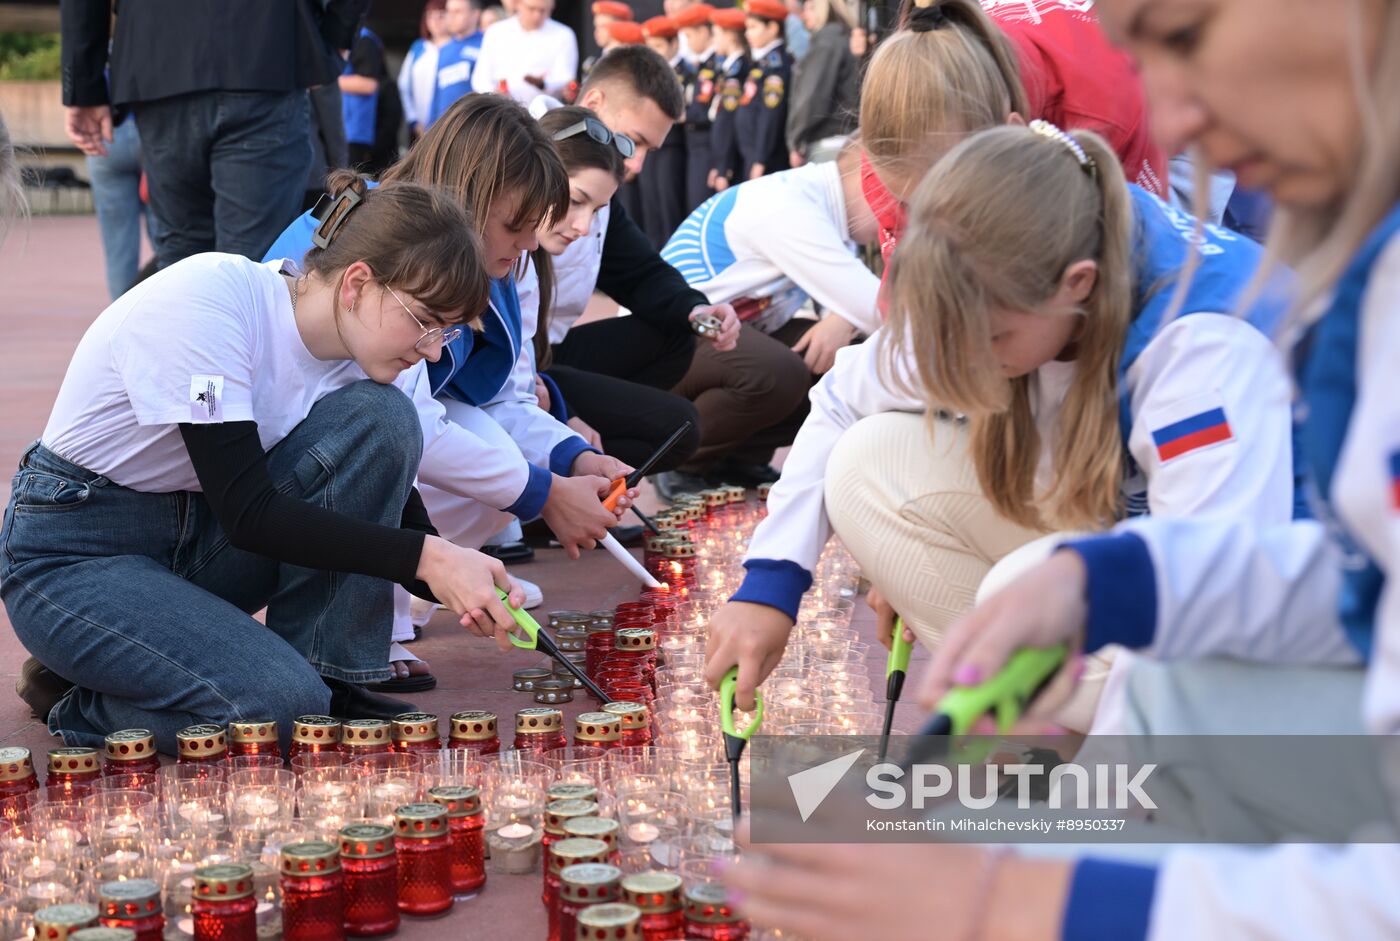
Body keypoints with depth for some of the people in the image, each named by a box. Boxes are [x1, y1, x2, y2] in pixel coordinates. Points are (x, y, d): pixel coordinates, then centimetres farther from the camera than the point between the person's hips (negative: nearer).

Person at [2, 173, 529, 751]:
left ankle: (328, 685, -9)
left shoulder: (374, 355, -7)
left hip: (203, 542, 6)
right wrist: (428, 556, -34)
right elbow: (247, 513, -30)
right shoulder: (204, 298, -28)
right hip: (76, 556, -6)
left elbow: (398, 519, -2)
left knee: (380, 418, -18)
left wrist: (467, 589, -24)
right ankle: (86, 705, 1)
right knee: (278, 705, -29)